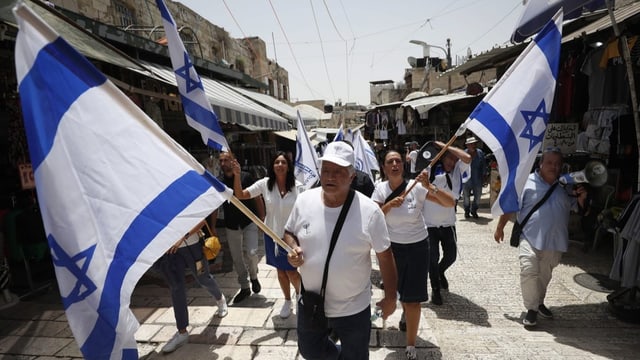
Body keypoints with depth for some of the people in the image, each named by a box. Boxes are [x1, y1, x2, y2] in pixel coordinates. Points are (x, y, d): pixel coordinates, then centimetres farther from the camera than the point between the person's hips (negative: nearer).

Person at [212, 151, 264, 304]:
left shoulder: (246, 177, -8)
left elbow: (257, 199, -4)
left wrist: (262, 219, -7)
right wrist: (213, 227, 5)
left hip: (249, 222, -3)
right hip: (231, 225, 4)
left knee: (251, 252, -16)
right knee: (237, 259, 10)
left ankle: (253, 276, 16)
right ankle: (244, 287, 28)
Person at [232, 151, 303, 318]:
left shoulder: (297, 187, -13)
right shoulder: (265, 184, -10)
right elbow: (240, 195, -11)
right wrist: (237, 176, -24)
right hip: (272, 234, 2)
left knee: (292, 272, 3)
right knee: (280, 271, 17)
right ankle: (287, 301, 40)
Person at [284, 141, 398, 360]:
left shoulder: (369, 211, -20)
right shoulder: (304, 201, -11)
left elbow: (385, 256, -10)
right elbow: (289, 233, 6)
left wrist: (390, 297, -2)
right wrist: (293, 249, -16)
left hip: (353, 308, -3)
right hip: (310, 303, 4)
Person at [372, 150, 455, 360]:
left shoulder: (416, 187, -17)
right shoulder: (380, 189, -9)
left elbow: (450, 203, -20)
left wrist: (429, 187, -35)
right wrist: (388, 205, -29)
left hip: (417, 247, -2)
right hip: (392, 247, 3)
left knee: (413, 299, 1)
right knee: (400, 291, 26)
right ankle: (406, 312, 60)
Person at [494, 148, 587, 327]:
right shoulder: (527, 182, -8)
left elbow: (578, 208, 14)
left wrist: (582, 197, -9)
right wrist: (500, 228, -2)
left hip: (554, 241, 5)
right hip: (530, 238, -4)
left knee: (544, 275, 18)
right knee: (529, 272, -13)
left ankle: (539, 302, 40)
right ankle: (532, 309, 5)